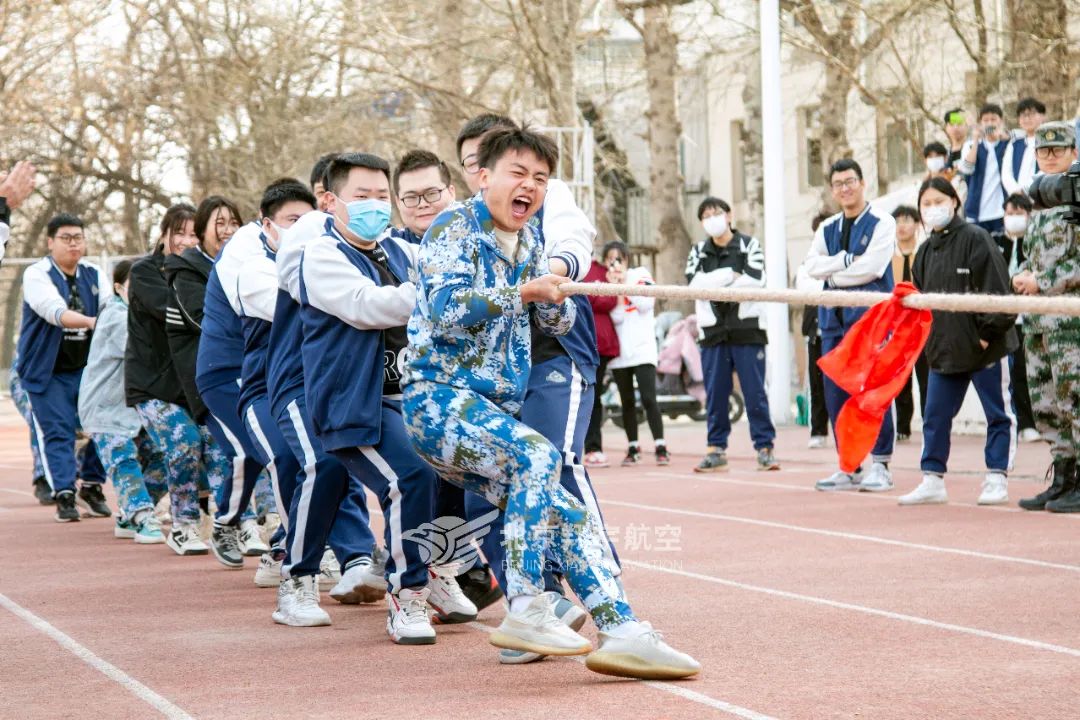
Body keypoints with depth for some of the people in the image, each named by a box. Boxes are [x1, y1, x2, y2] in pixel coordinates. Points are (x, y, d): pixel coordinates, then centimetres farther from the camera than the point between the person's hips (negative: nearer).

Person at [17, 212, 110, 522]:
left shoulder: (92, 274, 7)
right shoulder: (37, 275, -11)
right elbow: (55, 311, -27)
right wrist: (91, 322, -43)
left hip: (88, 366, 5)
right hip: (48, 370, -5)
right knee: (58, 432, -7)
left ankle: (92, 487, 14)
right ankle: (64, 495, -2)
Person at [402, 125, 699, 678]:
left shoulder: (528, 240, 17)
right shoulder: (454, 228, -6)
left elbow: (557, 323, 20)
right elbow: (447, 311, -19)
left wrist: (553, 293, -2)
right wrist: (522, 293, -16)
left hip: (496, 412, 9)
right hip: (438, 399, -9)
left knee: (565, 512, 0)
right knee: (537, 455, -31)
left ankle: (621, 630, -3)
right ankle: (526, 610, -30)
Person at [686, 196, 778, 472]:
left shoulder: (750, 245, 4)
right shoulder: (698, 252, 12)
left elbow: (756, 280, -13)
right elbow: (695, 283, -6)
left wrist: (715, 285, -8)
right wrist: (731, 275, -11)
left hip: (747, 328, -3)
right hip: (713, 331, 3)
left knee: (755, 392, -4)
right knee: (715, 394, 3)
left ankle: (764, 447, 0)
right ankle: (716, 449, 9)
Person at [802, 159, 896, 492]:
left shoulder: (881, 223, -1)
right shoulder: (828, 229, 18)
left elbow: (870, 268, -13)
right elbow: (811, 265, 4)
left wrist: (834, 274, -2)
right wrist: (845, 259, -9)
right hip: (834, 317, 6)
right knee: (836, 393, 5)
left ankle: (880, 466, -1)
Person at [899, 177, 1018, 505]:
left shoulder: (975, 238, -9)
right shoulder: (925, 252, 10)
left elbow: (996, 290, -13)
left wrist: (989, 332, -15)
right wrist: (923, 337, 12)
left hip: (984, 346, -6)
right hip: (942, 348, 6)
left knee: (998, 414, 3)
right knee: (935, 416, 7)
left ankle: (996, 479, 10)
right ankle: (932, 481, 14)